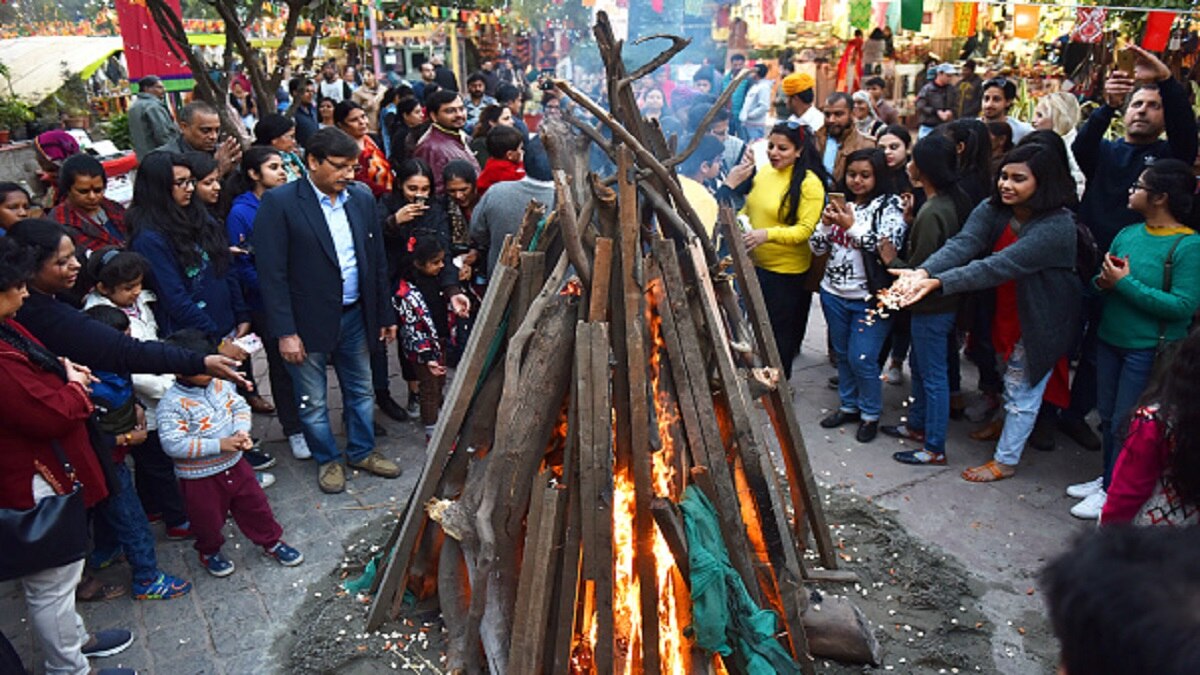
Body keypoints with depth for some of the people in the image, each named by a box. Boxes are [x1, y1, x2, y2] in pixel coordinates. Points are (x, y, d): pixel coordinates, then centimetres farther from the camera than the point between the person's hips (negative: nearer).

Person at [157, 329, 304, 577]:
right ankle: (209, 552, 46)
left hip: (234, 464, 5)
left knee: (255, 505, 18)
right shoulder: (172, 403, -24)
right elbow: (173, 444, -28)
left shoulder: (219, 384, -5)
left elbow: (240, 407, 6)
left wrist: (242, 431, -15)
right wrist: (219, 445, -29)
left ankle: (272, 541, 40)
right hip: (199, 479, -5)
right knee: (209, 520, 16)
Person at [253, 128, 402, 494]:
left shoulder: (362, 198, 2)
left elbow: (377, 262, 8)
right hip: (309, 322, -4)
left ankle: (363, 451, 39)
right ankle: (327, 460, 33)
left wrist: (385, 315, 9)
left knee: (361, 391, 19)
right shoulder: (279, 203, -13)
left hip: (355, 316, 5)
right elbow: (272, 273, -15)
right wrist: (285, 332, -18)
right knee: (313, 402, 11)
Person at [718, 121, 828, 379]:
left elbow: (805, 230, -22)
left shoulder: (809, 183, -15)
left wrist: (767, 234, -34)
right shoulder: (763, 172, 4)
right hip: (754, 264, 7)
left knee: (780, 332, 9)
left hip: (787, 271, -6)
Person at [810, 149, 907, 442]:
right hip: (834, 294, 5)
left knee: (862, 359, -5)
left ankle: (870, 414, 17)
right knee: (843, 354, 17)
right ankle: (848, 406, 35)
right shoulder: (839, 202, 7)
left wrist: (852, 226, -25)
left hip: (871, 297, -5)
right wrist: (825, 224, -14)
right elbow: (817, 248, 5)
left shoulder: (890, 206, -7)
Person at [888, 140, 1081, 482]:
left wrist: (939, 282, -48)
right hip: (1005, 311, 6)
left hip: (1039, 321, -6)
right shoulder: (993, 209, -11)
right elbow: (962, 244, -27)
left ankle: (1006, 460, 23)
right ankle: (1006, 424, 51)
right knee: (1008, 380, 25)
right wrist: (923, 271, -46)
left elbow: (999, 266, -40)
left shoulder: (1057, 226, -29)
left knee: (1021, 389, 8)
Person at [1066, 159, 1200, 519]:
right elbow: (1101, 283, 11)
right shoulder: (1128, 233, 4)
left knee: (1125, 424, 4)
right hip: (1110, 340, 7)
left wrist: (1126, 284, -22)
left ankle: (1113, 492, 19)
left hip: (1149, 350, -6)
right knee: (1107, 417, 17)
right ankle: (1108, 478, 34)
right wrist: (1104, 281, -12)